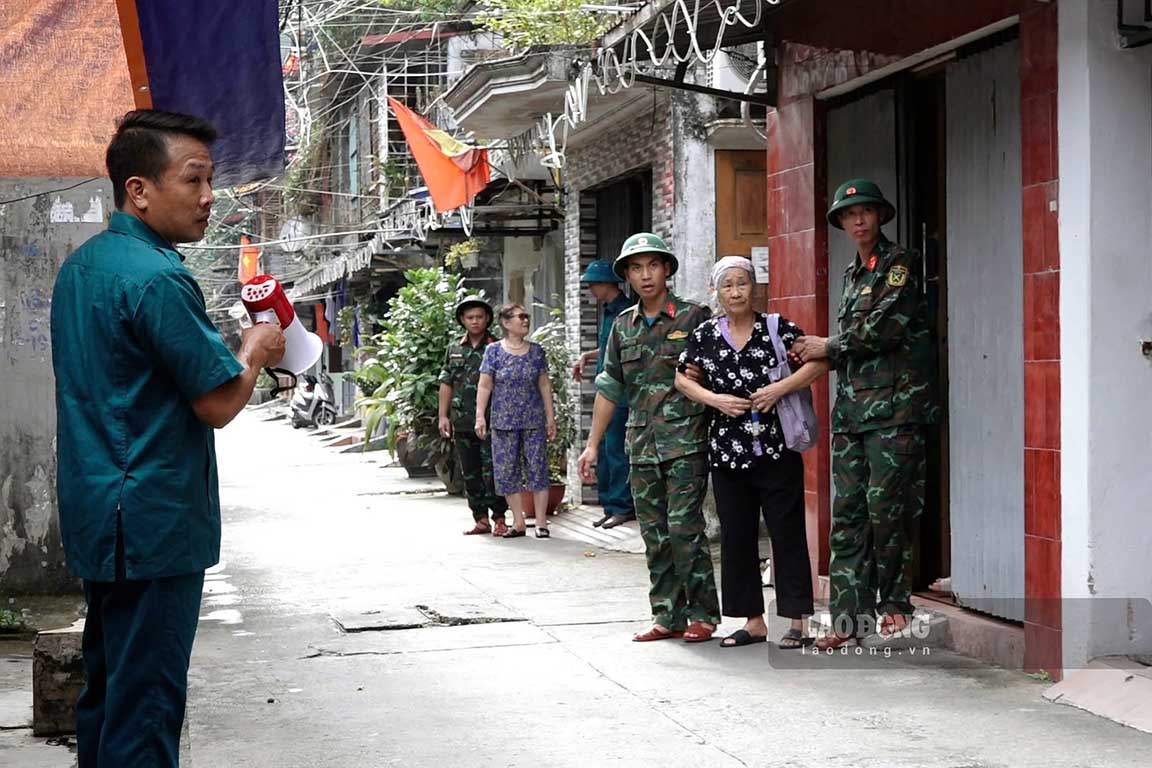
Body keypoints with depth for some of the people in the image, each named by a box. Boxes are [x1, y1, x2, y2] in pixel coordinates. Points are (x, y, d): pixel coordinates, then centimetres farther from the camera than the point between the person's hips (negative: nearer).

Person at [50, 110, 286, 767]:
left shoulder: (80, 266, 13)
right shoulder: (158, 278, -18)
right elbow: (220, 403, -17)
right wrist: (255, 350, 2)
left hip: (95, 514, 10)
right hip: (155, 519, -10)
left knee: (108, 686, 16)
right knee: (146, 701, -5)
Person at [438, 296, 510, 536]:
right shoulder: (455, 350, 13)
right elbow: (446, 384, 15)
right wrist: (443, 415, 9)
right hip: (462, 423, 5)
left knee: (491, 470, -7)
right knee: (470, 472, 8)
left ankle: (499, 519, 0)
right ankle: (481, 519, 16)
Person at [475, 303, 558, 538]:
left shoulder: (536, 351, 6)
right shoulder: (494, 351, 0)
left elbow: (544, 385, 10)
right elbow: (485, 385, -1)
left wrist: (550, 417, 7)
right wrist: (480, 416, -8)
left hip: (534, 421, 1)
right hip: (504, 422, -1)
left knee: (537, 469, -2)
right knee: (507, 471, 2)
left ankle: (541, 522, 3)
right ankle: (518, 522, 11)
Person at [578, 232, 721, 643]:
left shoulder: (694, 318, -1)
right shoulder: (623, 326, 13)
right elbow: (610, 387, 16)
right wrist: (593, 444, 14)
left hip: (686, 441, -5)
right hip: (642, 444, 5)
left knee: (684, 526, -10)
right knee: (655, 534, 7)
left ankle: (704, 613, 1)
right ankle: (668, 616, 14)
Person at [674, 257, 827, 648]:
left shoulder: (776, 328, -3)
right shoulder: (705, 336, 5)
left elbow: (819, 362, -4)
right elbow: (682, 379, 14)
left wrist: (780, 388, -15)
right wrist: (715, 399, -3)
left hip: (777, 450, -3)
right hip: (728, 453, 4)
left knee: (787, 533, -2)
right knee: (736, 537, 8)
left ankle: (796, 622, 5)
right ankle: (753, 621, 18)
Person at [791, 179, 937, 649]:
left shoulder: (899, 263, -1)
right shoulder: (852, 274, 21)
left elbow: (885, 328, -13)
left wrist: (830, 347, -3)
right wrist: (816, 354, 7)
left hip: (893, 403, -7)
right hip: (850, 405, 7)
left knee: (886, 505, -7)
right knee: (847, 510, 2)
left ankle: (894, 601, 8)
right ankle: (849, 615, 3)